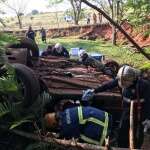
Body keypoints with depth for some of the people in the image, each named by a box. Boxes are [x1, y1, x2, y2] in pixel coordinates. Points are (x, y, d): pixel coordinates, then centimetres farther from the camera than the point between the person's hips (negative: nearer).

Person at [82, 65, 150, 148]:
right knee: (122, 132, 12)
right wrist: (94, 91, -2)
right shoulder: (121, 78, -12)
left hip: (140, 112, -5)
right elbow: (108, 85, -3)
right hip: (127, 109, 5)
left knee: (137, 135, 7)